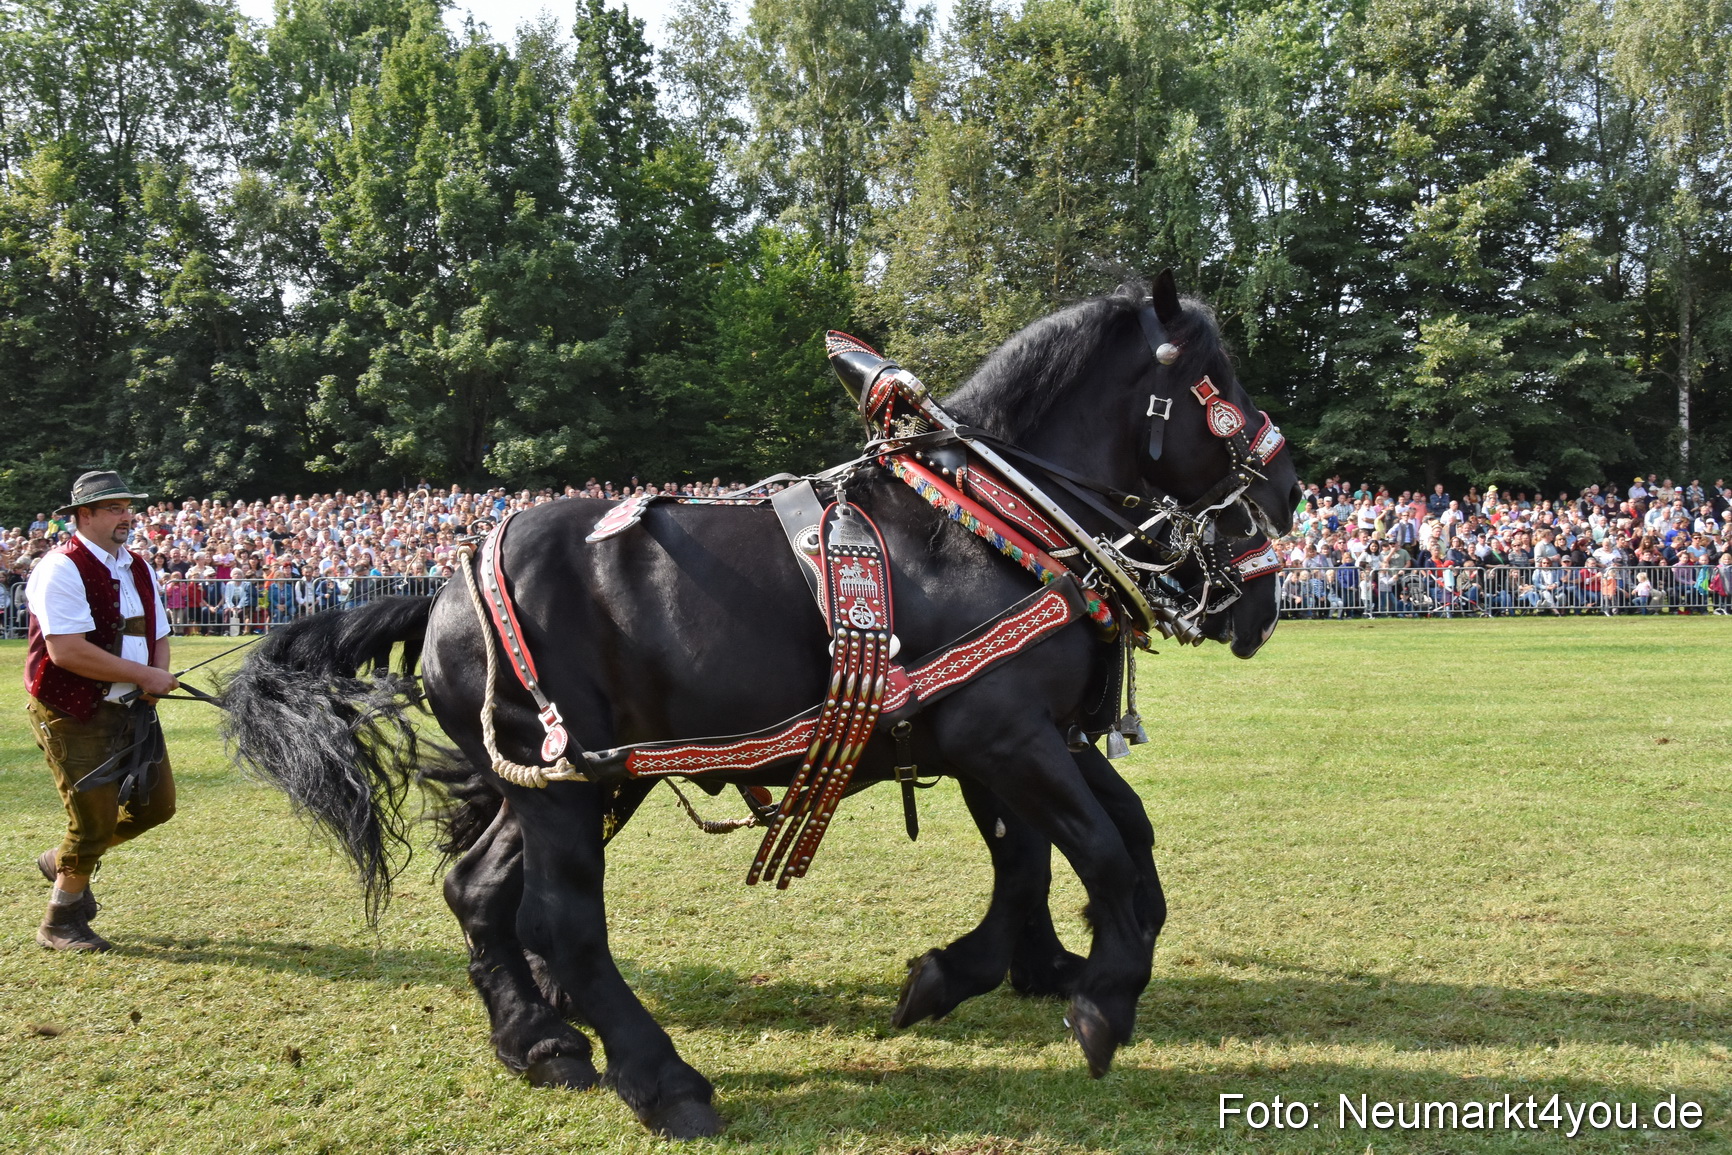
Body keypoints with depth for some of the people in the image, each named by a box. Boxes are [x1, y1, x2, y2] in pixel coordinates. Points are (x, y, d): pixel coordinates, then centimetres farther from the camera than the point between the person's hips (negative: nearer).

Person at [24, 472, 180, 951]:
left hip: (132, 709, 8)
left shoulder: (138, 567, 10)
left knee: (156, 803, 8)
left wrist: (159, 675, -7)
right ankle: (60, 922, 18)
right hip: (73, 714, -8)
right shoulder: (62, 569, -16)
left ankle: (65, 861, 31)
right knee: (94, 818, -4)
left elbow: (158, 635, 16)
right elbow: (66, 651, -25)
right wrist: (144, 675, -21)